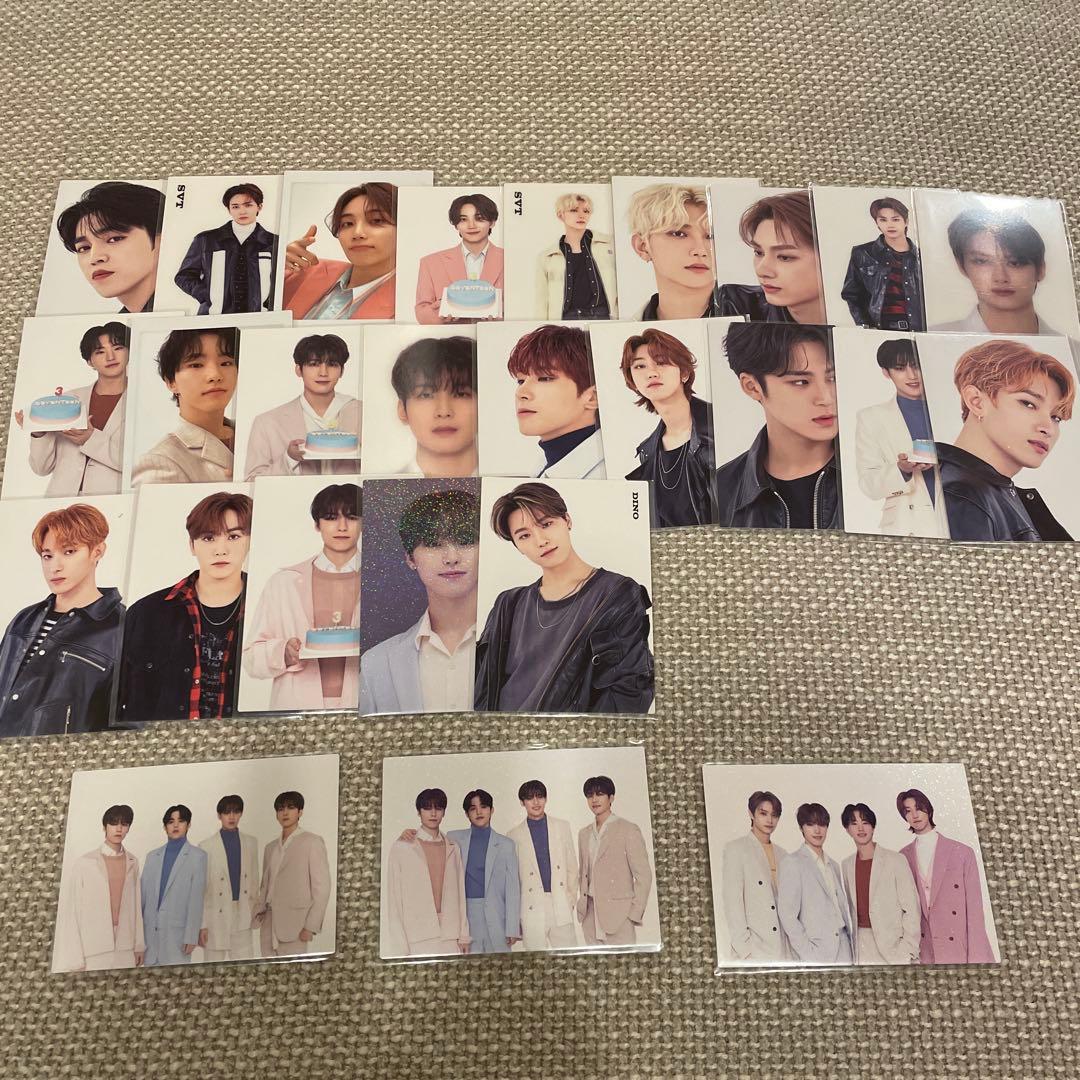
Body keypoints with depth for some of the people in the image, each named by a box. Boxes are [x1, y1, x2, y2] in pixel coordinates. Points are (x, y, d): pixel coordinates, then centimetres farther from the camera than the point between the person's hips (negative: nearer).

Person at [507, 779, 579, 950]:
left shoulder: (562, 827, 10)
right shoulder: (514, 835, 4)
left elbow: (572, 867, 12)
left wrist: (571, 899, 5)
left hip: (560, 905, 1)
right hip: (531, 909, -1)